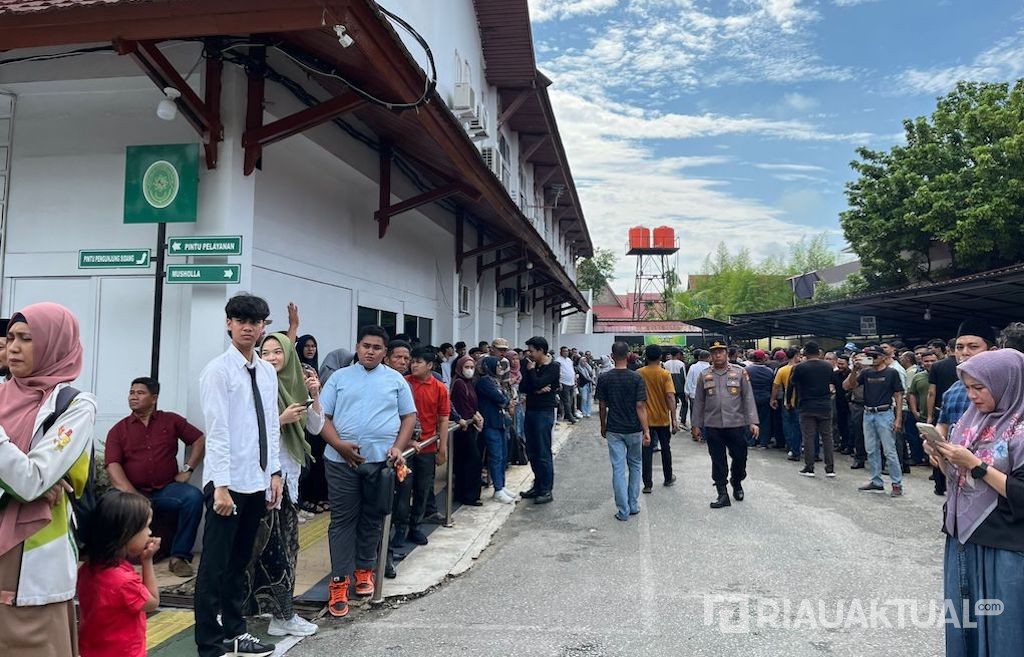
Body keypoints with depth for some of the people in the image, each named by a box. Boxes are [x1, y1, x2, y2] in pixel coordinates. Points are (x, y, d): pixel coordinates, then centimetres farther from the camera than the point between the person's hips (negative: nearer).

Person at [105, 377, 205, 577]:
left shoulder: (171, 421, 11)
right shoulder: (118, 430, 9)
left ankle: (179, 557, -18)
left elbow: (200, 440, 11)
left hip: (167, 489, 0)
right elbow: (113, 466, -4)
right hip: (134, 491, 0)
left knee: (194, 496, -29)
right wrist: (131, 495, -19)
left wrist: (187, 470, 1)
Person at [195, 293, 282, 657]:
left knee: (240, 561, 18)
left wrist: (274, 473, 10)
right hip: (227, 482, -6)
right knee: (215, 564, 3)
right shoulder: (218, 370, -10)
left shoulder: (268, 371, 10)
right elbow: (217, 430, -15)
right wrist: (221, 485, -18)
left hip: (258, 481, 7)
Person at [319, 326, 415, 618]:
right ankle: (340, 580, 6)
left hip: (382, 461, 1)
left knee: (372, 518, 12)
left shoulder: (396, 380, 8)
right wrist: (339, 445, -13)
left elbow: (409, 416, 9)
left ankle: (364, 569, 28)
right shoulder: (339, 377, 6)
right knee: (342, 519, 2)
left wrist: (398, 447, -5)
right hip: (343, 460, -1)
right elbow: (322, 416, 2)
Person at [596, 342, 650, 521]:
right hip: (634, 429, 0)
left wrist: (603, 426, 15)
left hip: (613, 430, 0)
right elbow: (640, 406, -13)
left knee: (618, 469, 3)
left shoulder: (604, 379, -5)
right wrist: (646, 430, -10)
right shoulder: (637, 378, -10)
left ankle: (623, 511, 3)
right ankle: (634, 505, 22)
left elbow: (602, 407, 1)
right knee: (635, 465, 18)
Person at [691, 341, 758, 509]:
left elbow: (748, 398, 0)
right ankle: (722, 494, 15)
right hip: (712, 427, 1)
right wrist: (696, 425, 7)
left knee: (740, 457, 8)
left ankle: (737, 484, 35)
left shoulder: (740, 372, 1)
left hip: (736, 425, -1)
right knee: (718, 461, 5)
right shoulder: (704, 375, 6)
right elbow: (699, 402, 9)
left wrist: (752, 422, -6)